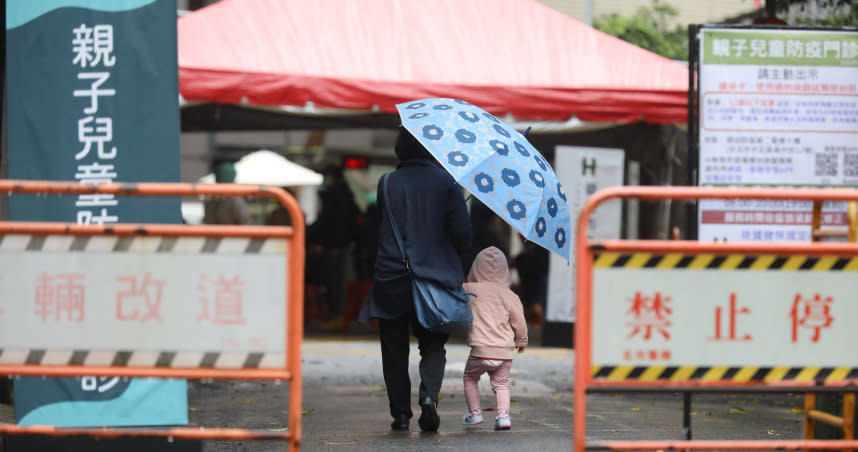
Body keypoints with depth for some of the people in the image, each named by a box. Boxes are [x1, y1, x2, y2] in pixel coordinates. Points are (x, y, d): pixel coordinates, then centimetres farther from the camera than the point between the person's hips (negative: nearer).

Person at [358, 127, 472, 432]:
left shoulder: (386, 184, 1)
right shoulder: (446, 182, -3)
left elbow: (372, 229, 6)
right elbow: (462, 230, -3)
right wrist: (457, 258, 15)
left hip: (390, 278, 0)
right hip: (434, 277, 0)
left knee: (395, 349, 10)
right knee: (433, 345, 10)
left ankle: (400, 413, 8)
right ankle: (428, 394, -14)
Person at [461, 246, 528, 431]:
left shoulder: (468, 290, -1)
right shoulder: (509, 296, 2)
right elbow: (519, 323, 7)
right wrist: (521, 342, 23)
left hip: (480, 351, -1)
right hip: (504, 352, 2)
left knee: (469, 379, 22)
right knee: (501, 384, 16)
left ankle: (474, 412, 18)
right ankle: (503, 414, 0)